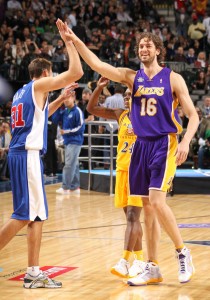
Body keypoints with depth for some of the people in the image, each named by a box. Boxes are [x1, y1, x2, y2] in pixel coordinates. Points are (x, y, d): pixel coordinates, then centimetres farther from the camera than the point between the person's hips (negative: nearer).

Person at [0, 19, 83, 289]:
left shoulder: (22, 93, 22)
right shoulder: (39, 85, -3)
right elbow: (76, 72, -10)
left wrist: (59, 100, 35)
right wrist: (68, 41, 0)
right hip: (27, 155, -9)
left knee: (37, 215, 8)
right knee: (24, 214, -9)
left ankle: (33, 274, 7)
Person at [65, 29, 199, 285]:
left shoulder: (173, 79, -1)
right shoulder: (132, 77, 9)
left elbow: (193, 115, -1)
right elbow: (97, 65, -2)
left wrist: (186, 142, -18)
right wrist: (75, 41, -13)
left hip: (164, 144, -5)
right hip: (141, 145, 5)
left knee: (157, 202, -18)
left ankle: (183, 253, -1)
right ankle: (152, 267, 13)